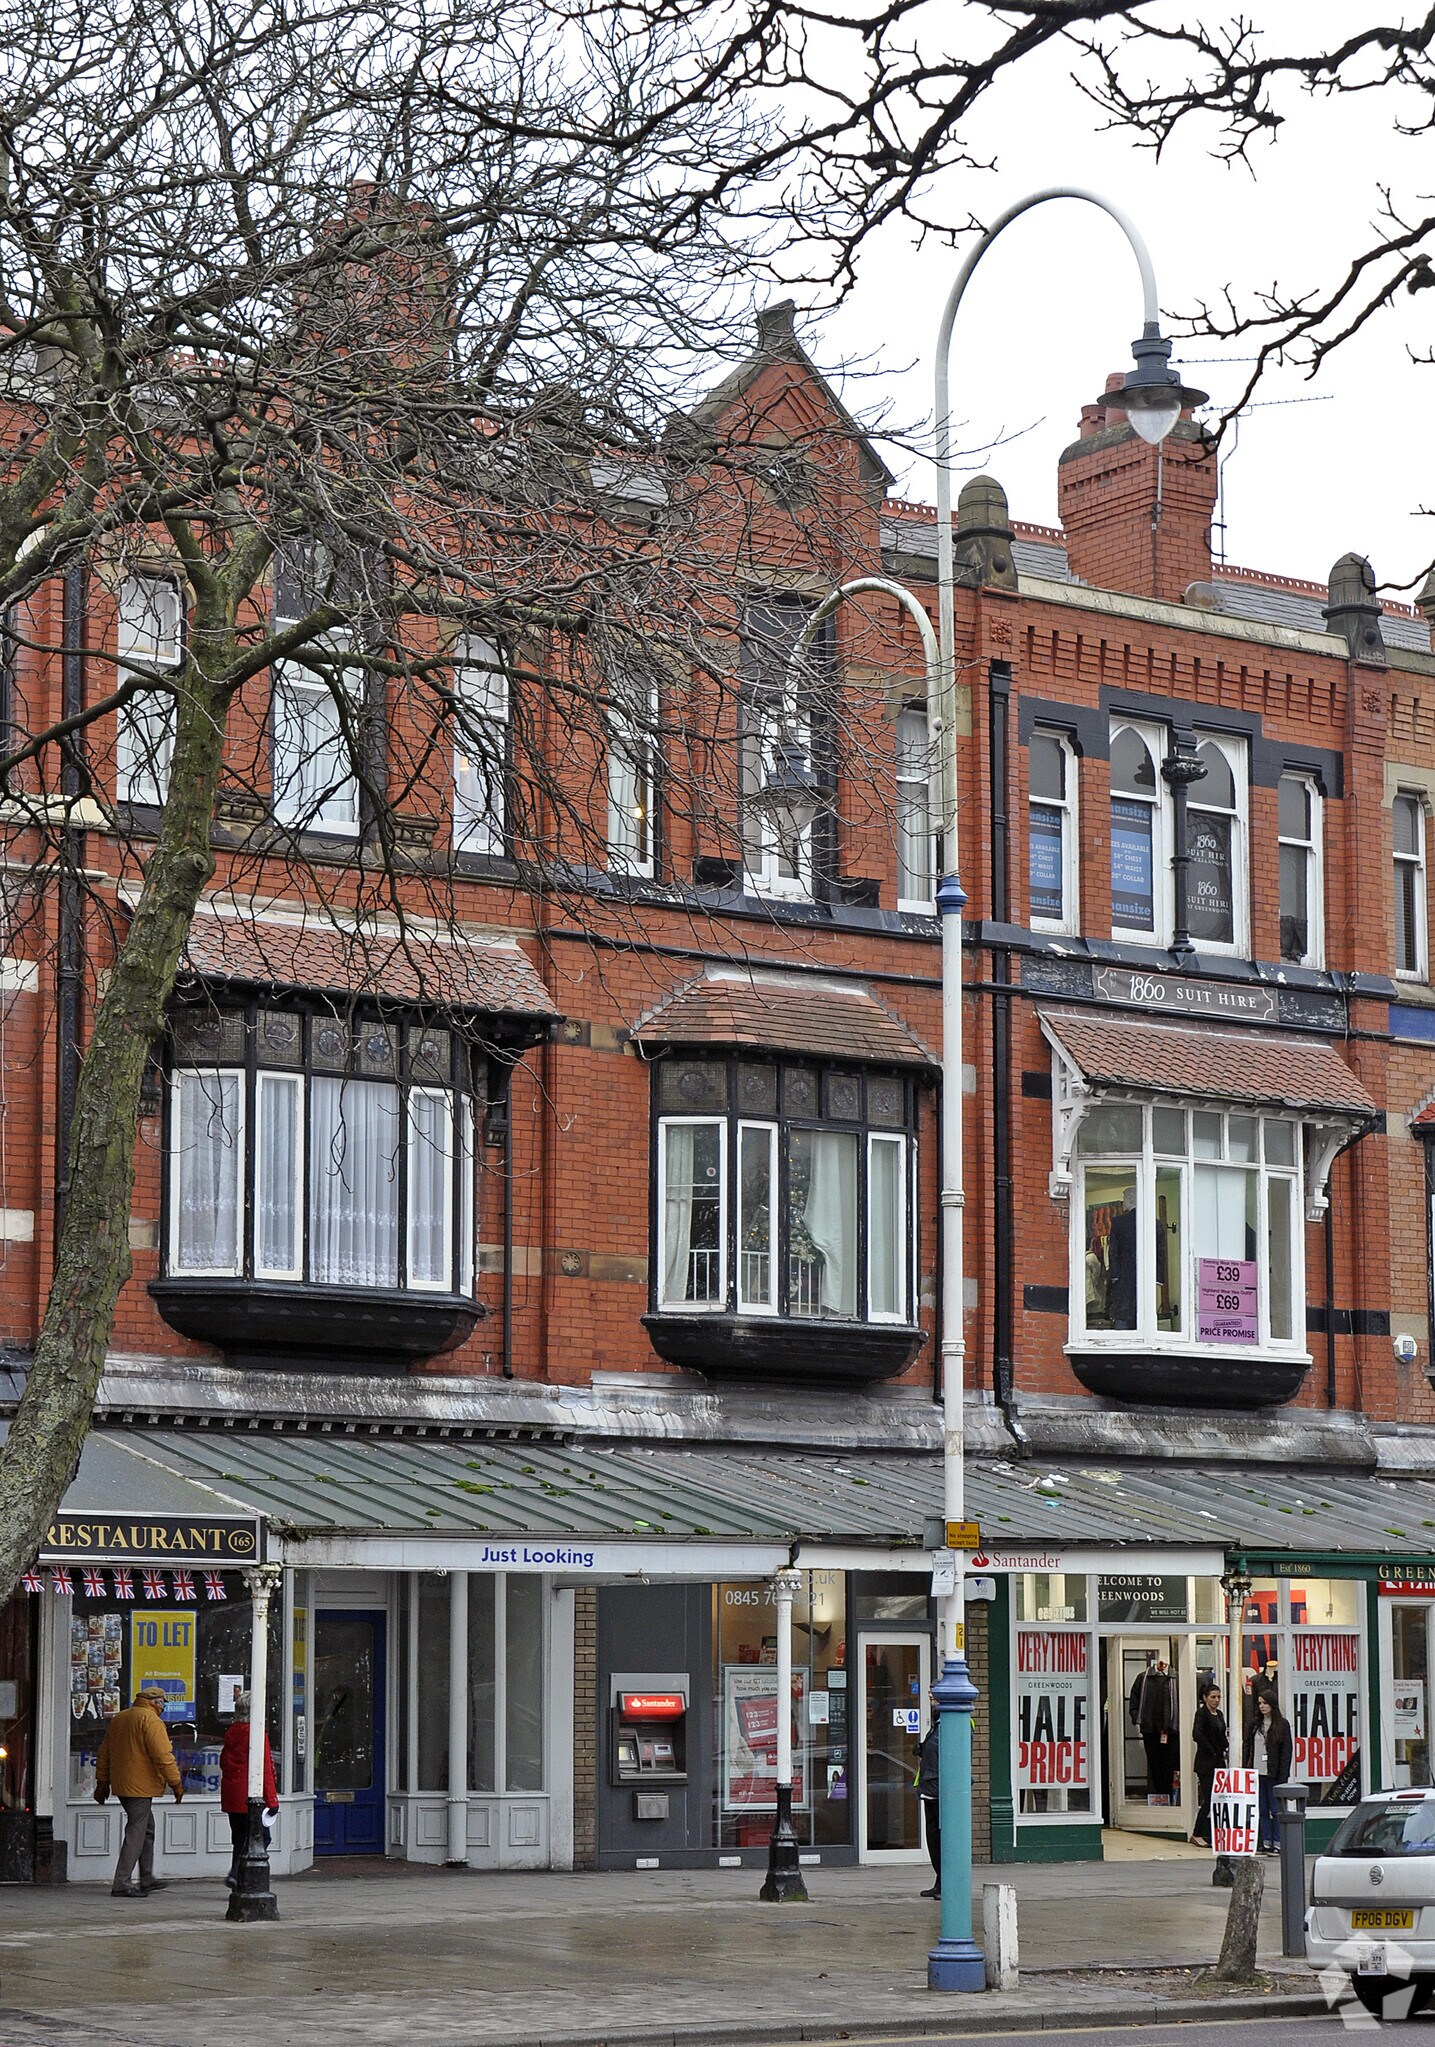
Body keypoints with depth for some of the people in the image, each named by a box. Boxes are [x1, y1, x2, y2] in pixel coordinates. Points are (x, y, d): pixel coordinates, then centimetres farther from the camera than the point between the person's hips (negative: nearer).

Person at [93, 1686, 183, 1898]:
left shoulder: (118, 1719, 16)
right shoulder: (151, 1721, -13)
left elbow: (104, 1753, 21)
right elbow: (163, 1755, -18)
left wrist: (102, 1782, 26)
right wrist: (176, 1783, -13)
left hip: (121, 1785, 9)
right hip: (141, 1785, -9)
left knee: (147, 1829, 20)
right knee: (136, 1833, -7)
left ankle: (147, 1879, 25)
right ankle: (121, 1884, -11)